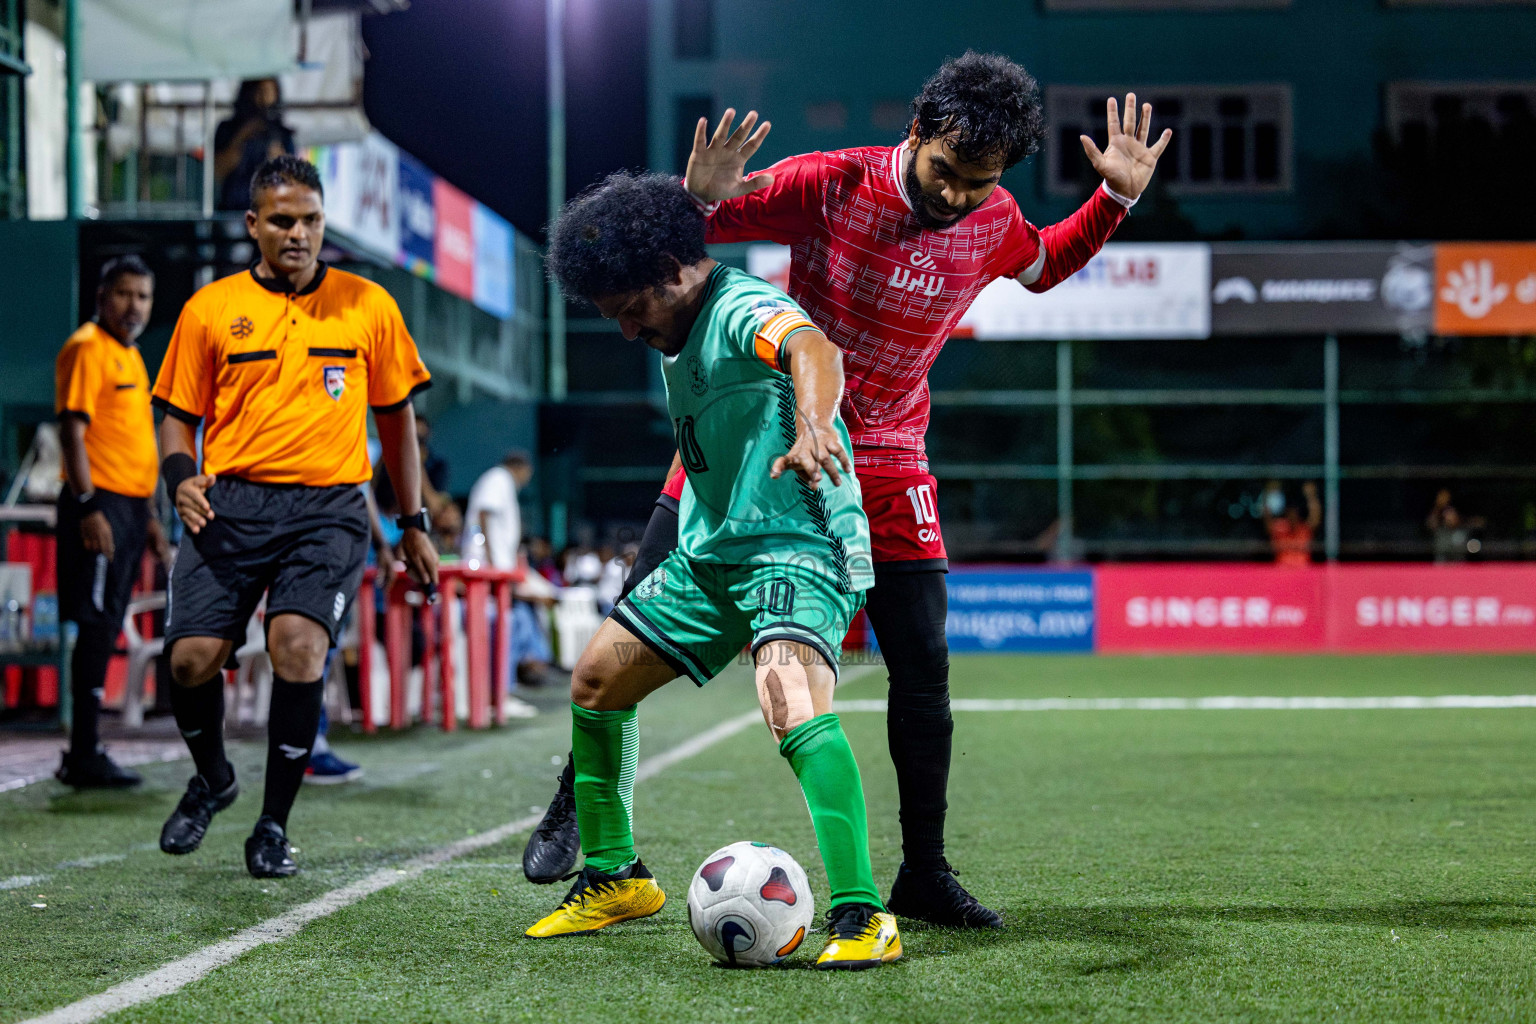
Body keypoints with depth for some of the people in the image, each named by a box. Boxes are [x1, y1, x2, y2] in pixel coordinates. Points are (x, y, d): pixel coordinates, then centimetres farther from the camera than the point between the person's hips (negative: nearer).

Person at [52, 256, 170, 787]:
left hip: (129, 508, 9)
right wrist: (87, 506, -23)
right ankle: (84, 755, -8)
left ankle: (84, 753, 14)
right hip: (100, 507, -9)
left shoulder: (129, 355, 20)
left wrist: (148, 516, 24)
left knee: (105, 631, 10)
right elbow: (73, 431, -16)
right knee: (97, 627, -10)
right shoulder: (87, 349, -9)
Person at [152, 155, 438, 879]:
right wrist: (181, 477, -9)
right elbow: (178, 415, 13)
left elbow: (396, 417, 16)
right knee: (192, 657, -10)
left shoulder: (367, 306, 8)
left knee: (298, 645, -22)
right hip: (231, 504, 1)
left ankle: (273, 825, -5)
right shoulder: (211, 309, 7)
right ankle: (212, 779, 24)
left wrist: (414, 523, 14)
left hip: (328, 506, -1)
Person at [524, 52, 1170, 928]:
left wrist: (1115, 201, 4)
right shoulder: (829, 185, -18)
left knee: (923, 666, -4)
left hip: (885, 462, 3)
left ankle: (924, 874, 8)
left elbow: (1043, 266, 19)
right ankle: (574, 805, 15)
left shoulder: (993, 222, -6)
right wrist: (699, 200, -34)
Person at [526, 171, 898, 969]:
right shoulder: (678, 339, 12)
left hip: (799, 545, -10)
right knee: (596, 679, 11)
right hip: (712, 549, 10)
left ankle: (860, 914, -34)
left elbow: (812, 348, -42)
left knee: (791, 701, -32)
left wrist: (814, 423, -62)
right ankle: (614, 877, 26)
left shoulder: (743, 311, -18)